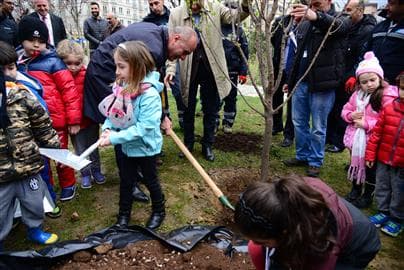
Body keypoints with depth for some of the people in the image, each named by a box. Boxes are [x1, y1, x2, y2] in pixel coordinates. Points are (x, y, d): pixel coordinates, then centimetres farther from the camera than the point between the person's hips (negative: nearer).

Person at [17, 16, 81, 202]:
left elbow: (69, 90, -11)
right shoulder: (16, 62, 4)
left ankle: (68, 185, 34)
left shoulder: (52, 62, -10)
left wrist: (74, 119, -11)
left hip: (55, 120, -4)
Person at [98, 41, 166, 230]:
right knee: (125, 181, 20)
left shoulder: (150, 94, -28)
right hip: (125, 146, 6)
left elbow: (143, 128, -30)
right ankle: (124, 215, 41)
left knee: (150, 181, 16)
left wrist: (115, 138, -30)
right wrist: (107, 128, -17)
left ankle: (158, 211, 40)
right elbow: (112, 112, 3)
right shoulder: (122, 87, -5)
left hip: (144, 147, -6)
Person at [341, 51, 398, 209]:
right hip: (356, 140, 6)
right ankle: (355, 190, 41)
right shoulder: (357, 95, 5)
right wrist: (351, 115, -8)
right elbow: (345, 110, 14)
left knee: (371, 168, 10)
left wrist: (367, 124, -23)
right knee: (356, 165, 21)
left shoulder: (387, 96, -16)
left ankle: (368, 196, 29)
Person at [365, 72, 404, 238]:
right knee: (382, 187, 17)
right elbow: (377, 132, 1)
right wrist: (370, 154, 1)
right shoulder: (389, 108, -4)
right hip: (383, 160, 3)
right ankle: (383, 212, 37)